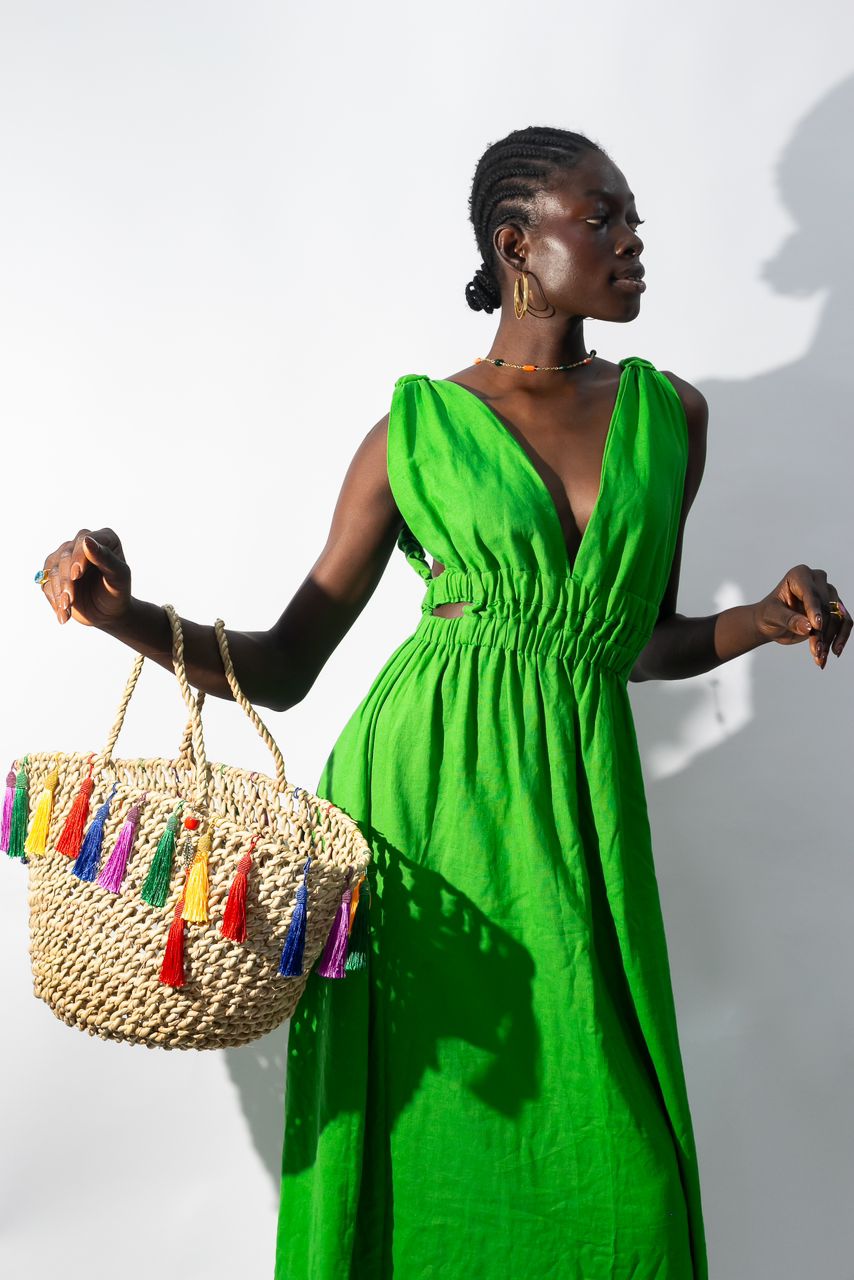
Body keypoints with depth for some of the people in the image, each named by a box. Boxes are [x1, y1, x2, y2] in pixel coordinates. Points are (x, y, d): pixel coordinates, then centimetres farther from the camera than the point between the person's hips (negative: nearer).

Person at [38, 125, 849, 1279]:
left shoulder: (670, 415, 9)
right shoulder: (416, 428, 1)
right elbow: (282, 668, 2)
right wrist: (125, 614, -13)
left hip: (577, 803, 2)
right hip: (425, 793, -2)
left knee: (603, 1160, 4)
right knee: (421, 1135, 6)